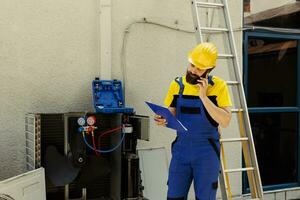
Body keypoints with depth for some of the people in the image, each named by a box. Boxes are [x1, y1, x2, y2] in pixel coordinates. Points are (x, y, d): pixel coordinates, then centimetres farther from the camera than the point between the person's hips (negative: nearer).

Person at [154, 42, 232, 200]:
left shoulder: (218, 86, -6)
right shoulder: (177, 84, 3)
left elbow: (225, 121, -14)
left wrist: (204, 97, -19)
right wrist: (163, 120, -15)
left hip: (206, 152, -3)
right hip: (181, 149, 3)